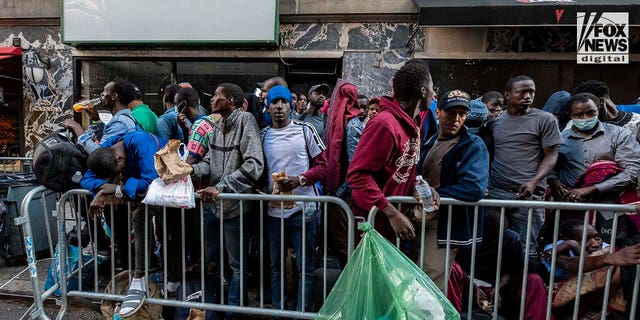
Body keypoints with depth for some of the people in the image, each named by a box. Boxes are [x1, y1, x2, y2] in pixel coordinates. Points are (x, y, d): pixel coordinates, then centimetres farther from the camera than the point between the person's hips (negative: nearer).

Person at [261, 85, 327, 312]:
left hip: (303, 209, -3)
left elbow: (322, 165, -1)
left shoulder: (305, 130, -1)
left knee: (305, 267, 7)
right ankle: (278, 311, 33)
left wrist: (299, 180, -16)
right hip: (274, 210, 3)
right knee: (276, 265, 16)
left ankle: (302, 312, 23)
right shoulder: (263, 136, 6)